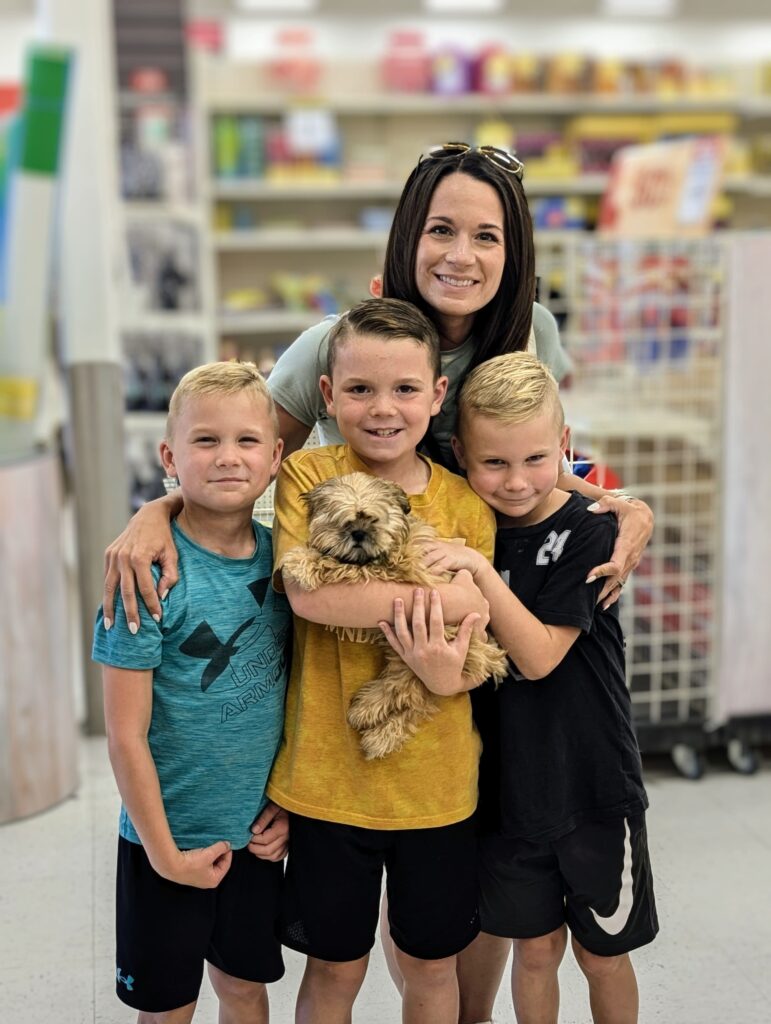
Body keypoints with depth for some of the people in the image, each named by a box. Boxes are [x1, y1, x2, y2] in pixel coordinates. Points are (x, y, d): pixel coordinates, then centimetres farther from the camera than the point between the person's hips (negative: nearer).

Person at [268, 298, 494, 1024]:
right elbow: (308, 593, -23)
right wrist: (442, 598, -22)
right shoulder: (307, 475, -7)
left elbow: (480, 660, -3)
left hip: (435, 780, 2)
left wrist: (449, 661, -24)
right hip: (329, 772, -1)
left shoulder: (464, 504, -2)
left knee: (431, 963, 19)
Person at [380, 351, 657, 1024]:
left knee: (602, 952, 14)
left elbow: (538, 656, -21)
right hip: (507, 784, 2)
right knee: (534, 944, 15)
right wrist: (441, 671, -31)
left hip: (593, 784, -2)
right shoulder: (462, 530, -4)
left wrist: (479, 570, -31)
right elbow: (475, 665, -8)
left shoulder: (588, 532, -14)